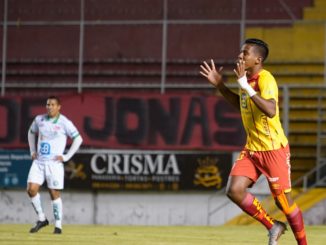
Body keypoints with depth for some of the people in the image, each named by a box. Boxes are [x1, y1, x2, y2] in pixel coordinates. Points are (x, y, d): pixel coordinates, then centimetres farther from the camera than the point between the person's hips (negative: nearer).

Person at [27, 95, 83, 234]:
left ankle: (58, 225, 8)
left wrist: (66, 157, -8)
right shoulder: (39, 119, 7)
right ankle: (41, 219, 8)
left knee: (54, 194, -3)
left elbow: (78, 139, -5)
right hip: (39, 161, 4)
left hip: (54, 163, -4)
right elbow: (31, 133, 27)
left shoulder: (64, 122, -6)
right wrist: (32, 151, 17)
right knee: (31, 189, -9)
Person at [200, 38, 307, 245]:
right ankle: (273, 226, 9)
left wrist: (246, 87, -35)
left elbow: (270, 110, -35)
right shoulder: (247, 78, 8)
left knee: (283, 200, -1)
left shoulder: (266, 79, -18)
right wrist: (220, 85, 17)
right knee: (234, 190, -9)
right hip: (252, 149, 8)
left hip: (274, 149, -8)